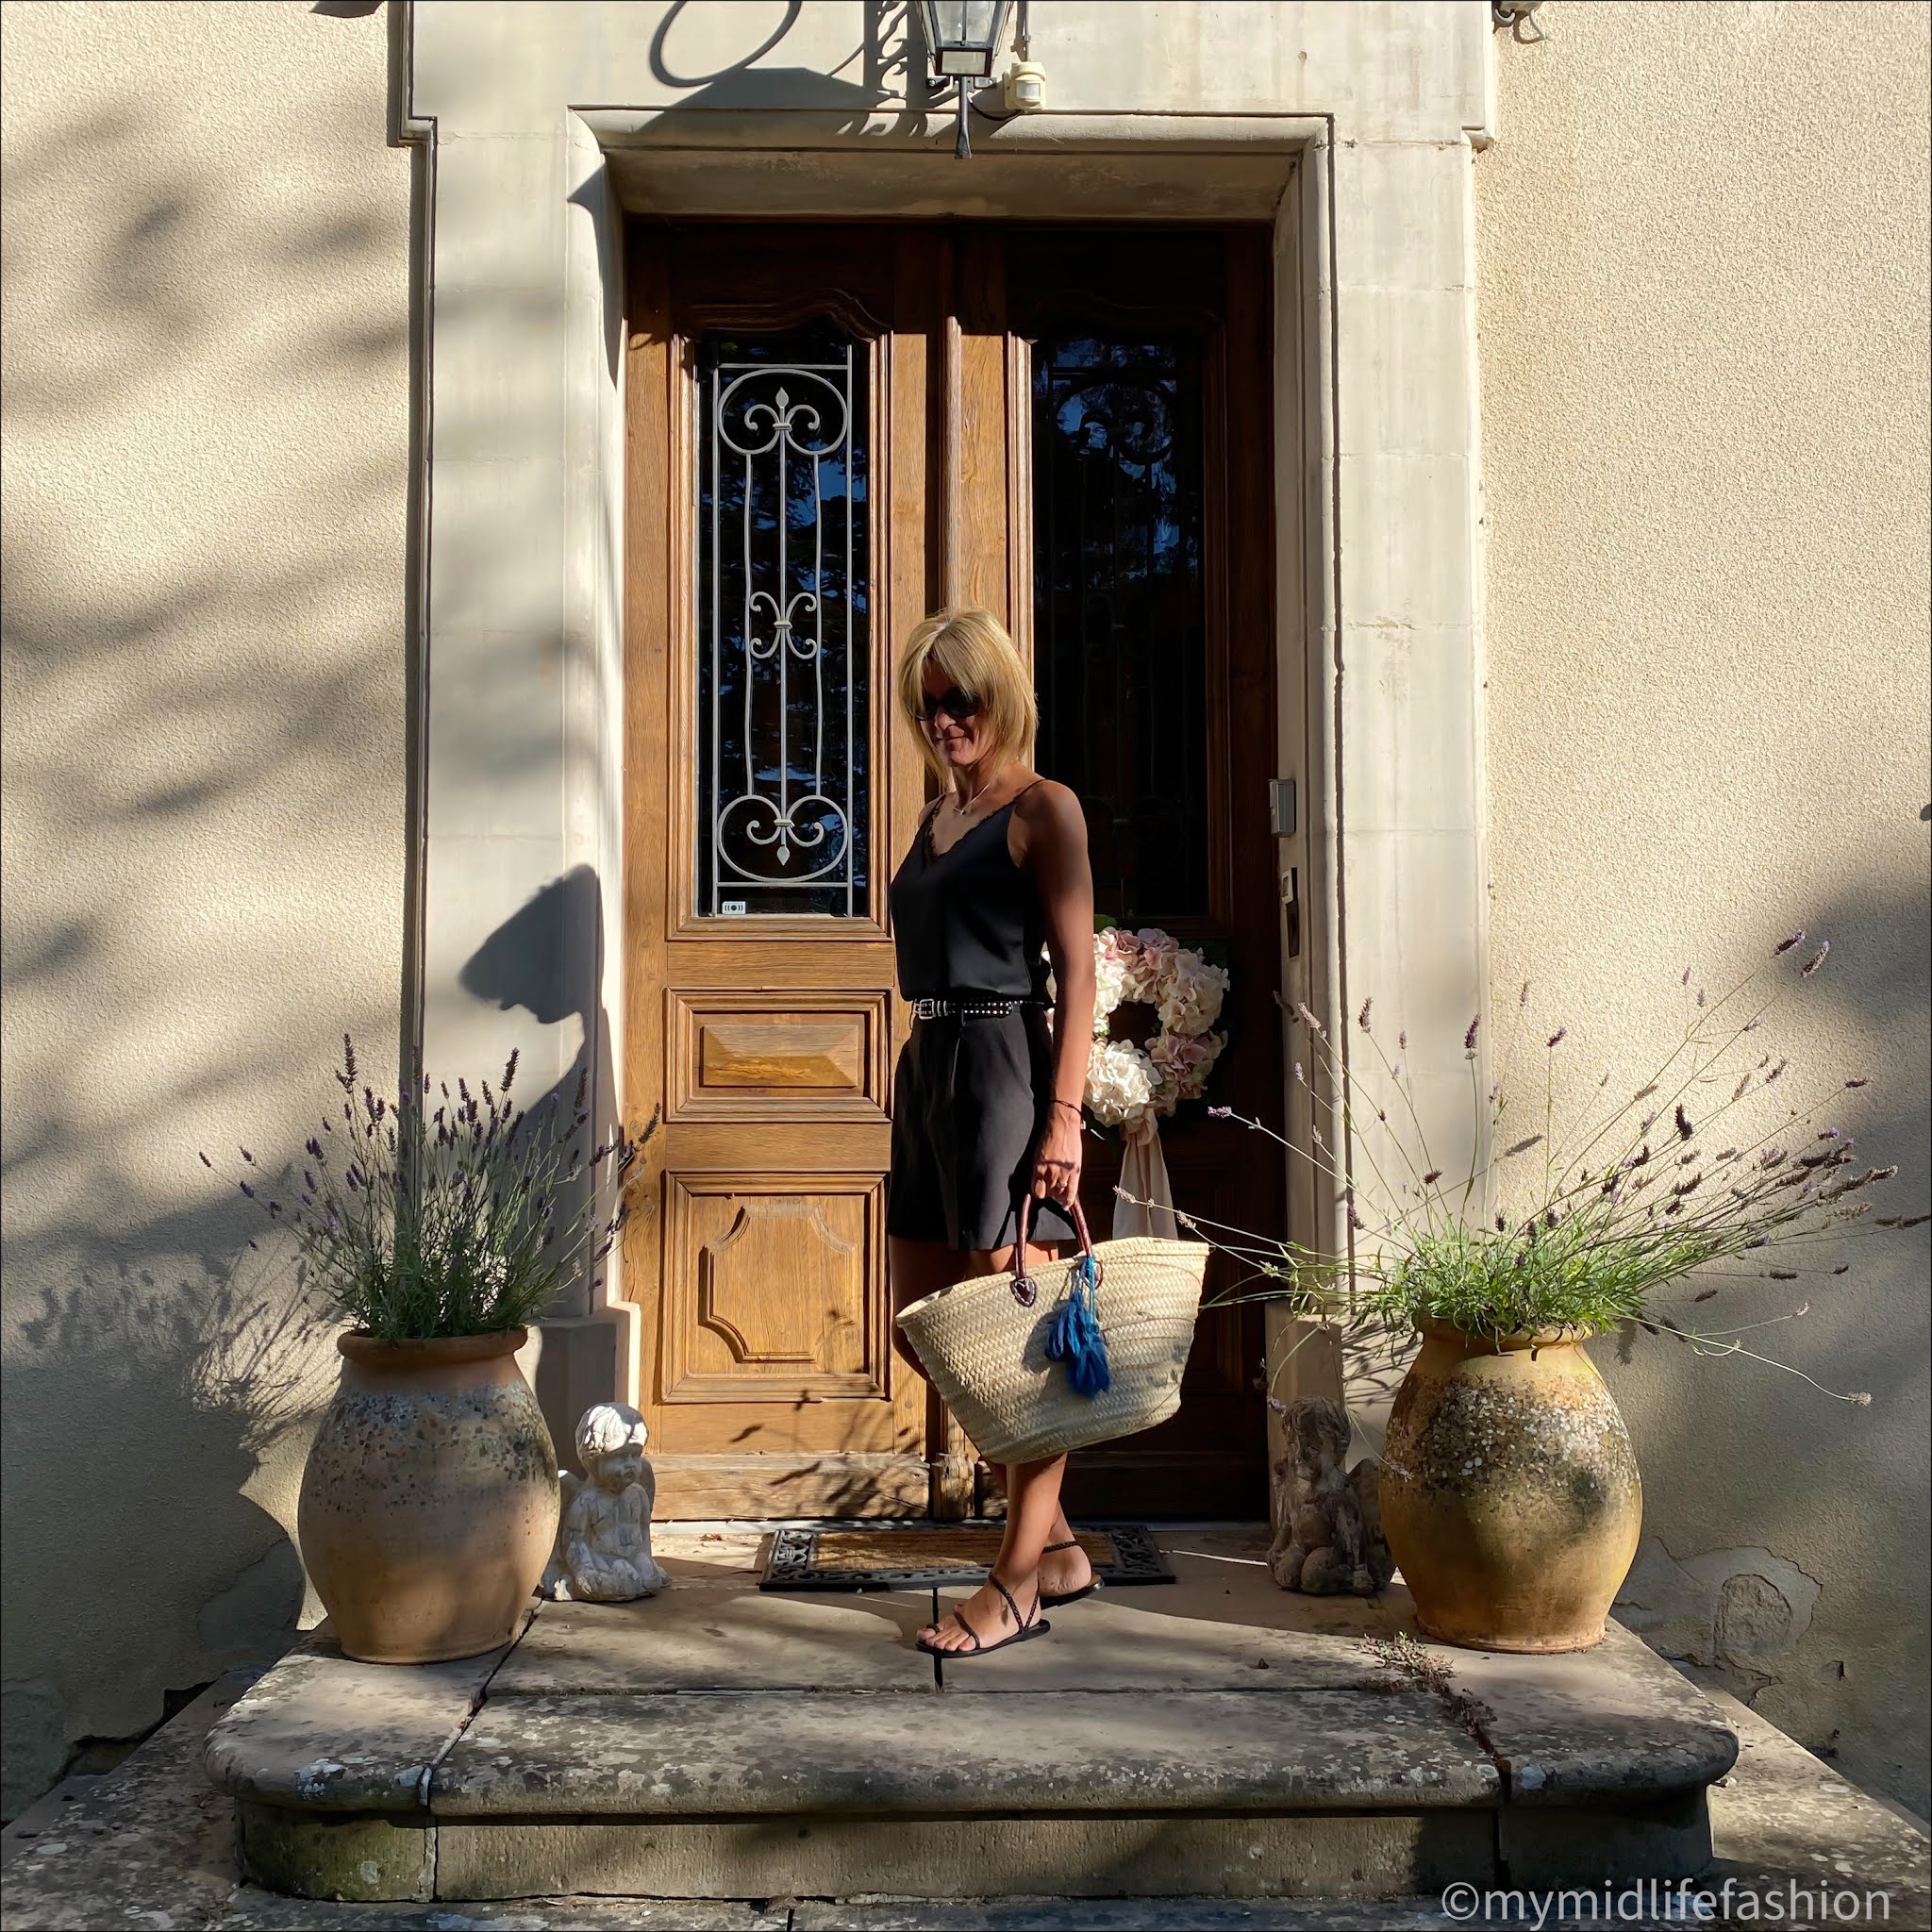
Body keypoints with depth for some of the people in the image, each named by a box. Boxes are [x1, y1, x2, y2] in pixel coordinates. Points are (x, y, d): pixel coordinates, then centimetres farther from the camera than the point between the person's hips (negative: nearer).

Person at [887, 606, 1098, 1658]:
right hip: (927, 1068, 9)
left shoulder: (1042, 809, -4)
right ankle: (1055, 1543, 23)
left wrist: (1064, 1116, -17)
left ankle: (1018, 1580, 8)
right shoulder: (938, 815, 18)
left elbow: (1076, 971, -10)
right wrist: (927, 1081, 18)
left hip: (1002, 1067, -9)